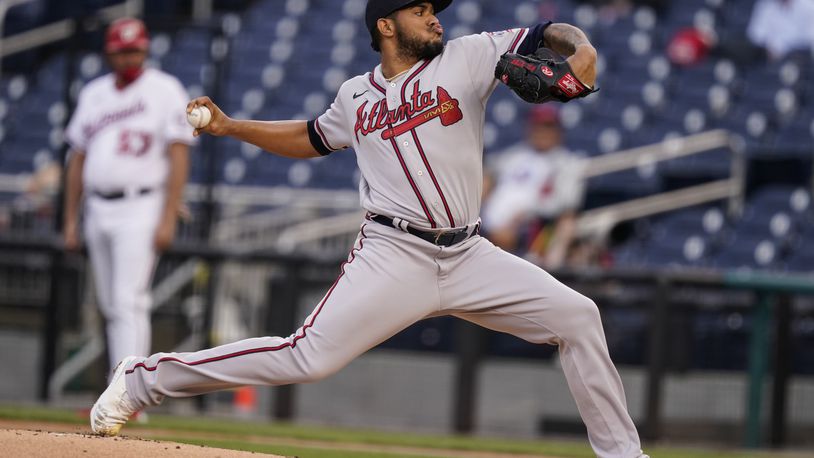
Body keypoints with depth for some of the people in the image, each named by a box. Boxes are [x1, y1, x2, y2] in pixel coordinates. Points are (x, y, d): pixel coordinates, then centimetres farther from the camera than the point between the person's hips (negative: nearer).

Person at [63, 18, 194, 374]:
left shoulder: (165, 90, -4)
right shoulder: (93, 94, 14)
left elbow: (179, 157, -9)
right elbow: (77, 160, 17)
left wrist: (168, 219, -17)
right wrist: (70, 220, 13)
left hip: (140, 210, -6)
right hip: (98, 209, 6)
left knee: (129, 302, -16)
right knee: (110, 305, 9)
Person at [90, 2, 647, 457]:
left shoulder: (466, 58, 6)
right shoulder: (356, 97, 11)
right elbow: (312, 138, 31)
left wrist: (579, 53, -20)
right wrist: (230, 127, 22)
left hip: (468, 256, 2)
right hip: (394, 256, -2)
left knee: (575, 315, -7)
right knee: (309, 357, -15)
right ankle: (143, 379, -5)